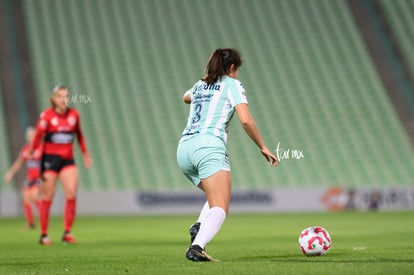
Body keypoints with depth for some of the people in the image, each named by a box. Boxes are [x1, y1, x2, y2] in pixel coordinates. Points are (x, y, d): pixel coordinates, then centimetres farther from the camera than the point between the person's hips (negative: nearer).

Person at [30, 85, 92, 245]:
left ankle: (67, 233, -4)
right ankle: (44, 235, 10)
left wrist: (85, 154, 20)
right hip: (50, 158, -3)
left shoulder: (74, 115, 6)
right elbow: (38, 135, -13)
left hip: (68, 160, 3)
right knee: (47, 198, 1)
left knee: (71, 195, -11)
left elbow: (79, 135, 19)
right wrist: (31, 151, -23)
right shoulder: (47, 115, -7)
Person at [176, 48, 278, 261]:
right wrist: (263, 147, 5)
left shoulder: (199, 85, 25)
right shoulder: (232, 84, 8)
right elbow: (246, 120, -4)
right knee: (220, 208, -15)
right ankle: (197, 246, -41)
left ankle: (199, 226, -6)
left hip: (184, 147, 7)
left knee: (216, 197, 24)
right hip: (209, 146, -7)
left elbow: (186, 97, 51)